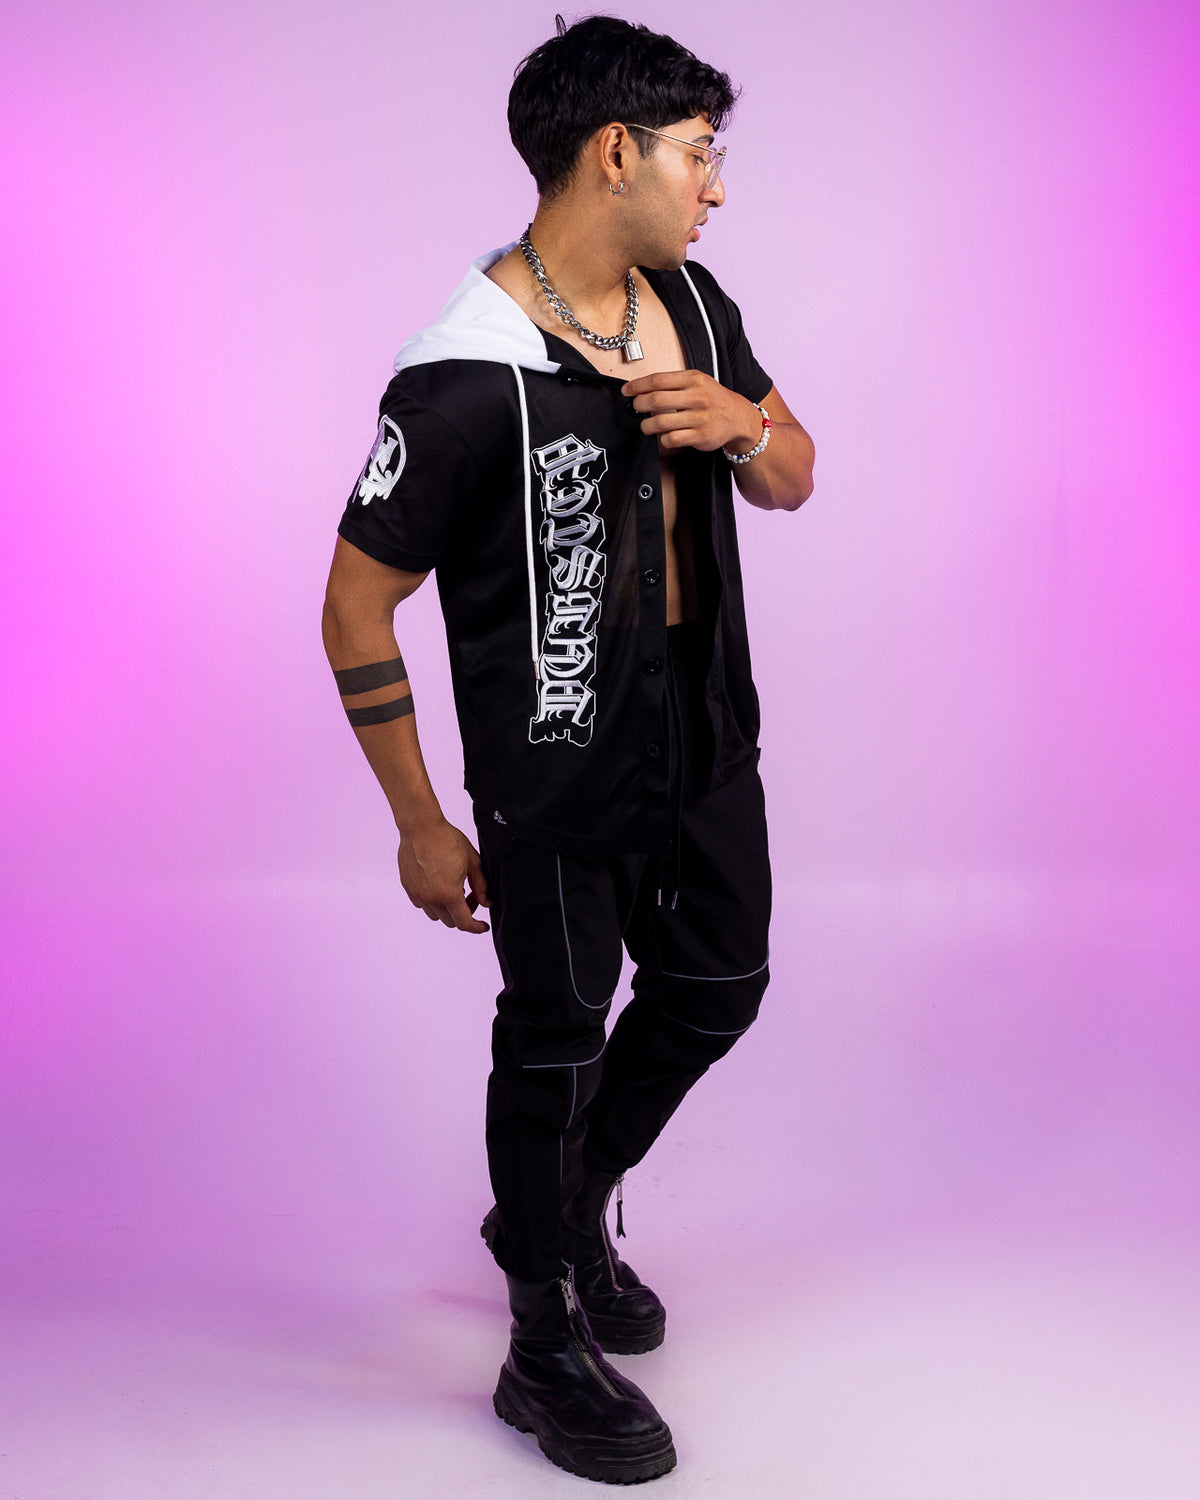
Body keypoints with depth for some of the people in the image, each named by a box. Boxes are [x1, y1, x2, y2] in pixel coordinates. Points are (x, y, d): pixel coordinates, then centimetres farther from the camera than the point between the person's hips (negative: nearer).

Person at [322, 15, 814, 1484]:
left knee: (715, 990, 21)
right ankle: (548, 1349, 29)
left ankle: (563, 1212, 47)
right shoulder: (467, 376, -23)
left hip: (708, 737, 8)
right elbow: (355, 608, -18)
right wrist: (420, 825, -12)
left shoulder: (693, 303, 0)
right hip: (556, 772, -8)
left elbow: (794, 477, 12)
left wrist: (743, 426, -13)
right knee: (558, 1039, 7)